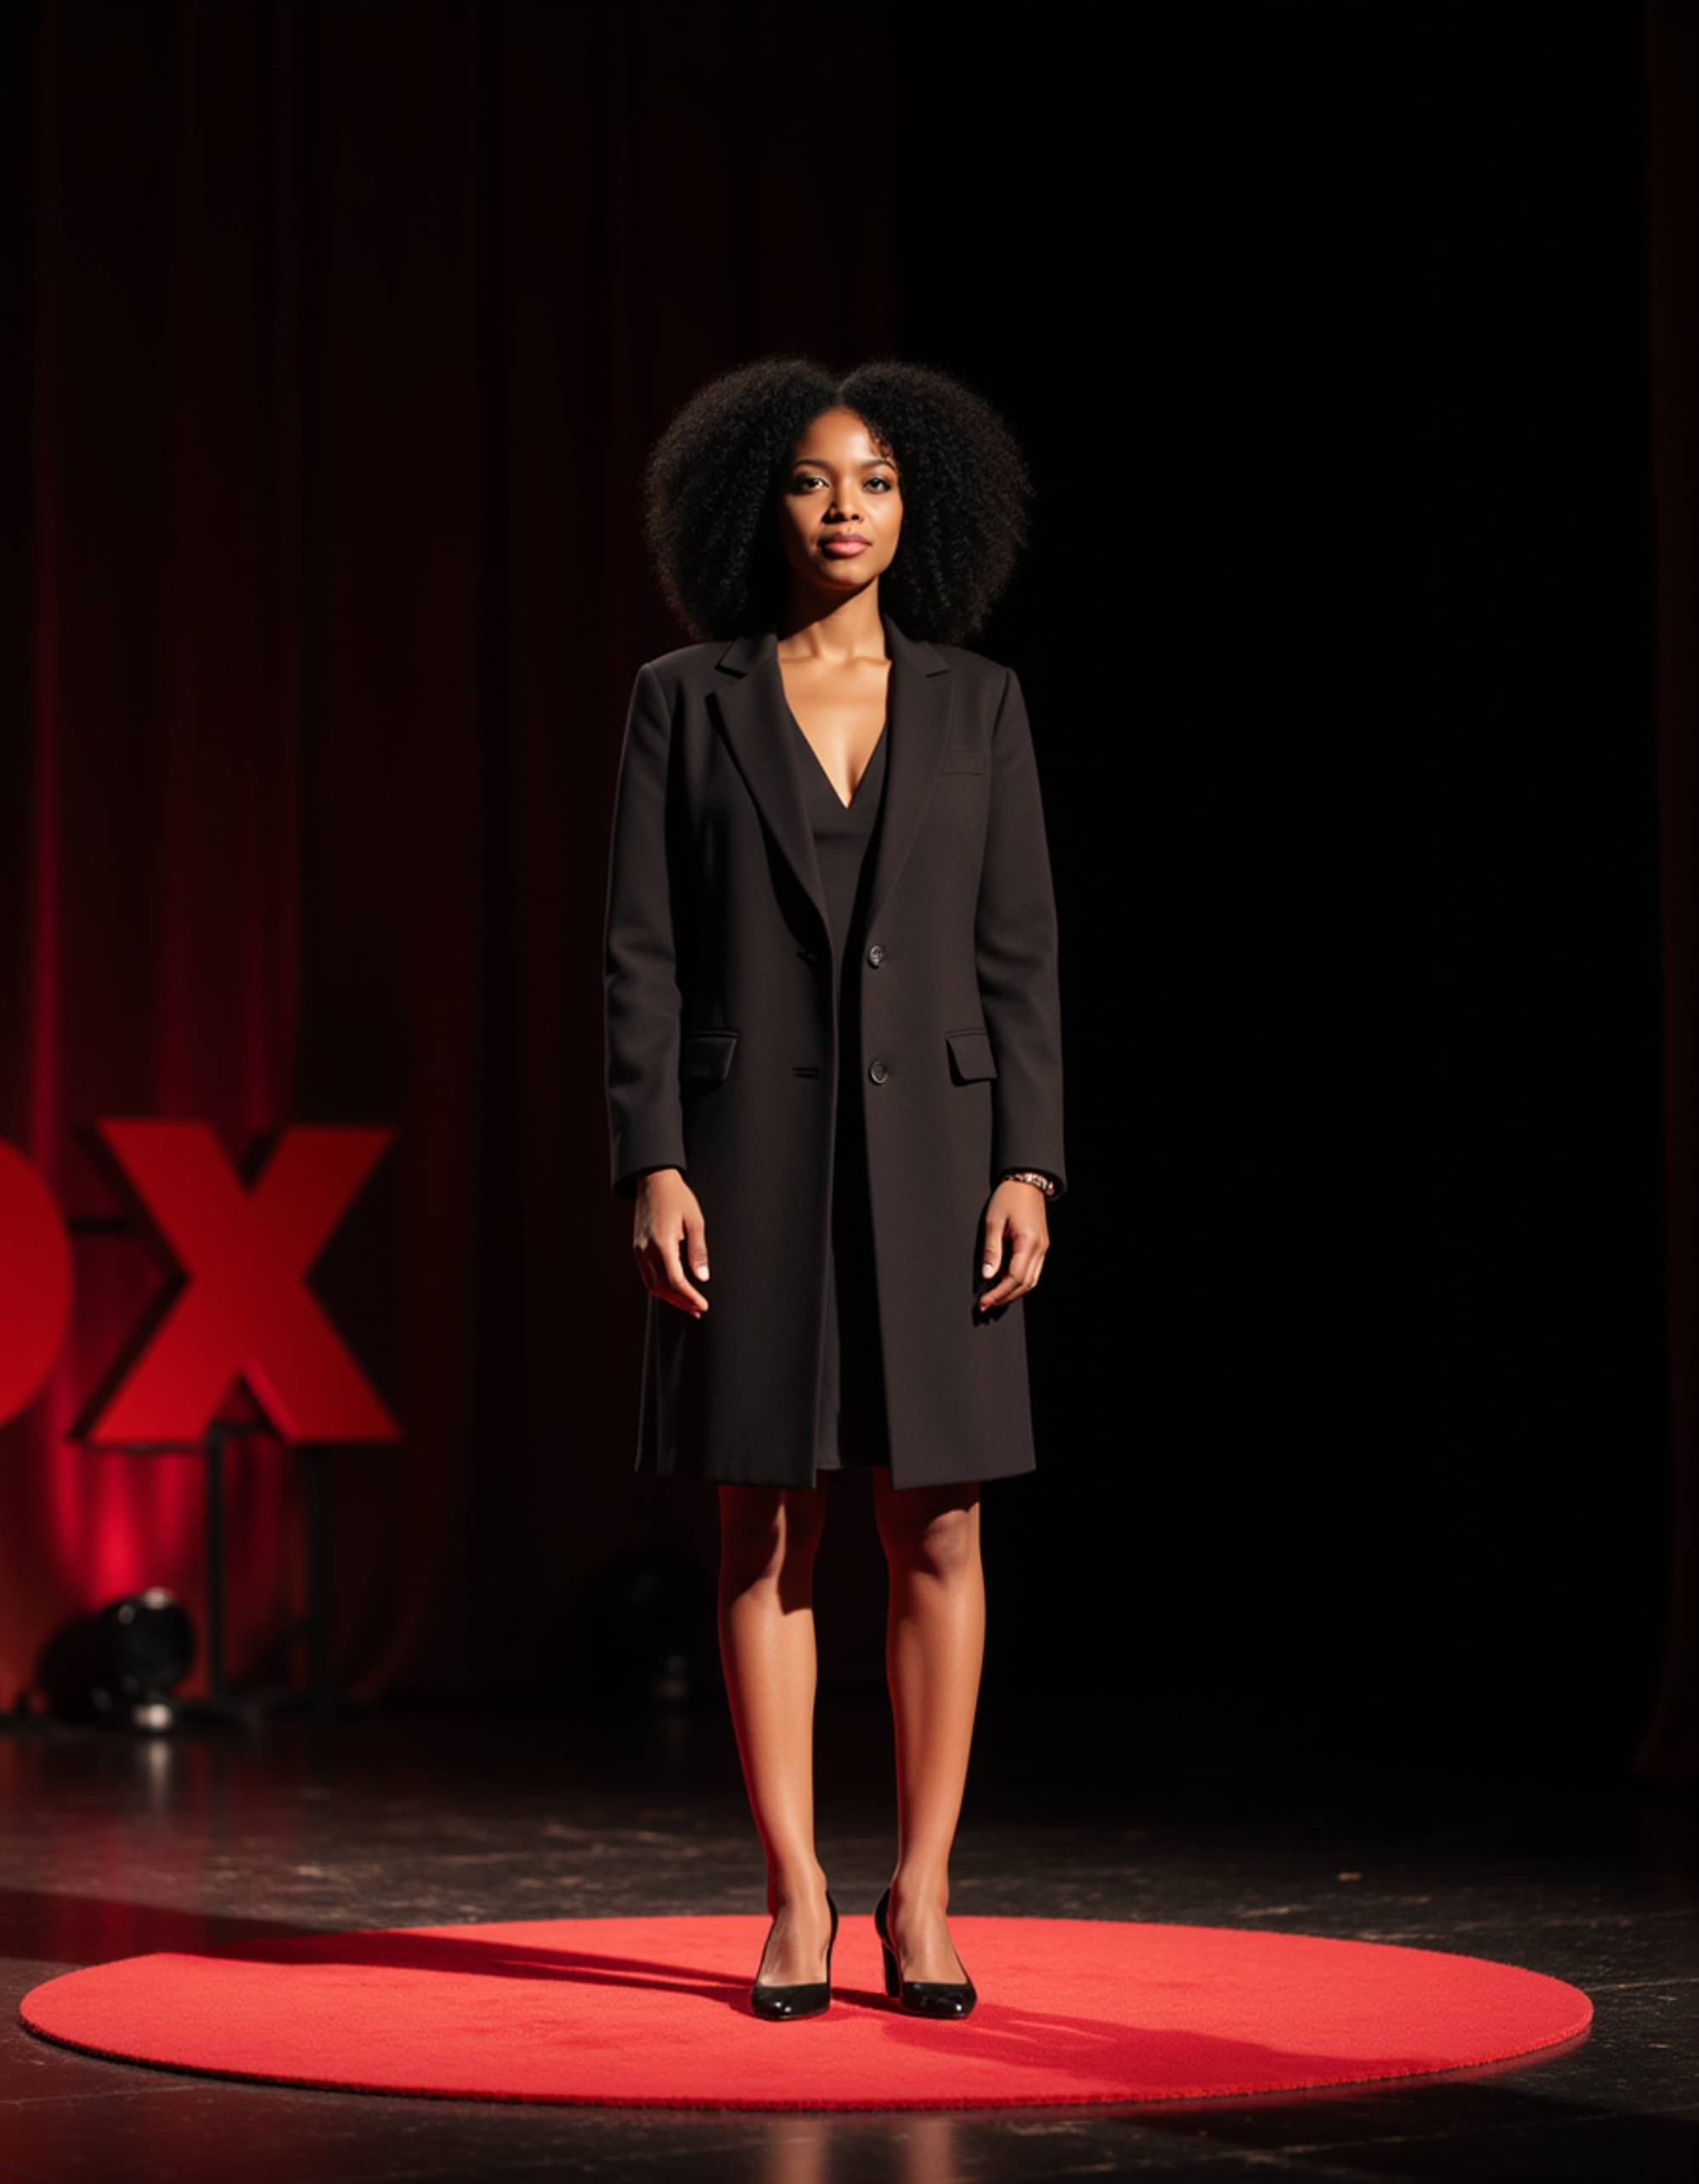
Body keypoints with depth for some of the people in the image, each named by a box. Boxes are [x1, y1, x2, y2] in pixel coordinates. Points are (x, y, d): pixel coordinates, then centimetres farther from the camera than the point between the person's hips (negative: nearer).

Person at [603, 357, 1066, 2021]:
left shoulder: (977, 704, 7)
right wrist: (653, 1166, -9)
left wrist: (1027, 1169, -4)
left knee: (936, 1529, 1)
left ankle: (922, 1894, 11)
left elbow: (1019, 953, 5)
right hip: (750, 1142, -1)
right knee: (765, 1528, 1)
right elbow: (643, 950, 1)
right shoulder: (686, 699, 3)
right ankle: (796, 1901, 9)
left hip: (927, 1142, 1)